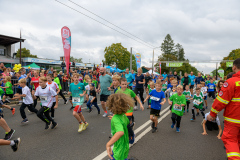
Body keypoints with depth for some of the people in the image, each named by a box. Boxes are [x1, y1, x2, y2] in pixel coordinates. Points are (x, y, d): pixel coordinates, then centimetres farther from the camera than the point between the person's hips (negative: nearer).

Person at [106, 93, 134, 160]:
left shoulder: (115, 119, -31)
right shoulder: (123, 115, -6)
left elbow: (120, 132, -49)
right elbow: (127, 122, 17)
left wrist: (108, 144, -45)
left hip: (120, 150, -8)